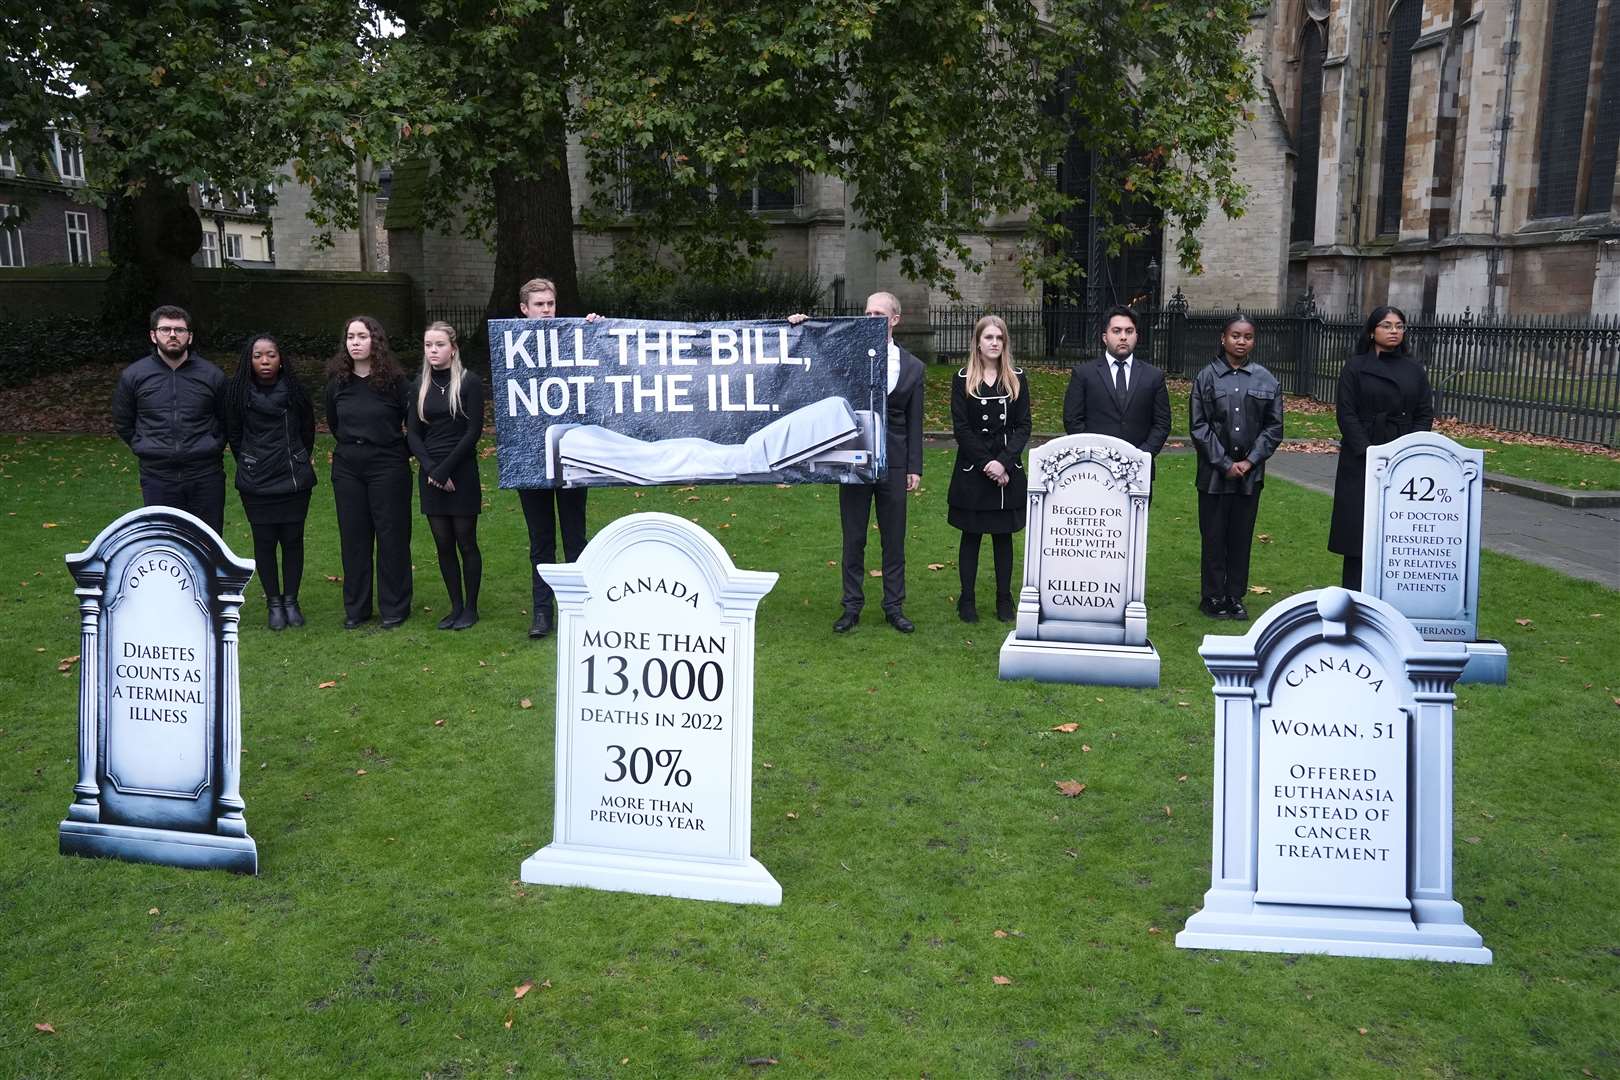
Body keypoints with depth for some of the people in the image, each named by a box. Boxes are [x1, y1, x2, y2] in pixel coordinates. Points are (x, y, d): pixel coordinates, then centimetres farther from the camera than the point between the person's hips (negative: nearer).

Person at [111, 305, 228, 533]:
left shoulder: (212, 375, 3)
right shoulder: (133, 376, 4)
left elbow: (226, 420, 14)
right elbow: (122, 424, 16)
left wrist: (212, 449, 5)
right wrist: (144, 448, 7)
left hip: (205, 475, 0)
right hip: (157, 476, 0)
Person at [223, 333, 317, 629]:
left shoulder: (296, 390, 0)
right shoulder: (238, 391, -2)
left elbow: (307, 431, 12)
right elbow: (233, 435, 8)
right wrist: (249, 464, 10)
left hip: (295, 480, 1)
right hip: (257, 483, -1)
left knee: (292, 540, 4)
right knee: (264, 542, 4)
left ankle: (291, 601, 17)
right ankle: (274, 604, 15)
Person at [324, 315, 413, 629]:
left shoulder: (393, 380, -9)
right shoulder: (337, 382, 2)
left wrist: (399, 448, 1)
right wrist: (353, 443, 13)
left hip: (388, 465, -4)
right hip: (347, 467, 4)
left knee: (391, 535, 3)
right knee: (353, 536, 9)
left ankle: (394, 607, 13)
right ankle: (356, 607, 19)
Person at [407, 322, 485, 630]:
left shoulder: (469, 382, -5)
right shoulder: (419, 385, 8)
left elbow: (473, 431, -9)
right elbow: (413, 432, 6)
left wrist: (445, 469, -13)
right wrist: (430, 469, -10)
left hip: (462, 473, -4)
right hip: (430, 474, 4)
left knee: (465, 542, 2)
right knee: (443, 544, 7)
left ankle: (471, 607, 12)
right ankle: (455, 606, 16)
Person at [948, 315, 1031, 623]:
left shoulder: (1016, 379, 5)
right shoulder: (963, 379, 0)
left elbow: (1023, 426, 0)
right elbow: (961, 428, -5)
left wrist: (1003, 462, -13)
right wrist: (987, 463, -13)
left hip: (1007, 469, 2)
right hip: (972, 469, -1)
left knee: (1004, 535, 7)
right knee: (971, 536, 5)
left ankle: (1004, 598, 15)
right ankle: (967, 600, 12)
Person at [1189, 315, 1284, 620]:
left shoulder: (1266, 380, 5)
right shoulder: (1206, 377, -1)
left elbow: (1274, 426, 4)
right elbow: (1199, 426, -4)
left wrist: (1249, 461, -7)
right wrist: (1225, 464, -9)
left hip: (1250, 472, 2)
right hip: (1214, 472, -2)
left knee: (1242, 536, 8)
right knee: (1213, 537, 4)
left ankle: (1235, 597, 18)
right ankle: (1212, 597, 14)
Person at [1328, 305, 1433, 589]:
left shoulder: (1415, 370, 10)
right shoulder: (1356, 366, 0)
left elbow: (1425, 415, 8)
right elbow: (1347, 415, -5)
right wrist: (1369, 454, -13)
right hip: (1361, 461, -3)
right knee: (1357, 528, -2)